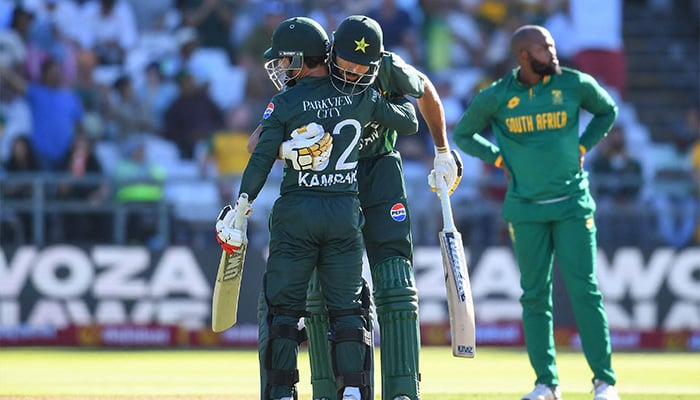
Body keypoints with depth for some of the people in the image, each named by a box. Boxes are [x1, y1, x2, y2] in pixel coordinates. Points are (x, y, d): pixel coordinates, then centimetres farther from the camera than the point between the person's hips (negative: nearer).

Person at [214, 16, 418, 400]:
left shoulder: (284, 104, -6)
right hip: (345, 213, 3)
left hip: (296, 214, -3)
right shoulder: (360, 97, 3)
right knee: (347, 307, 8)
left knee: (282, 306, 5)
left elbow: (260, 161, -9)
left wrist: (240, 210, -1)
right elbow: (409, 121, 14)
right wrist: (400, 94, 34)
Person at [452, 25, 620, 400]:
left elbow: (607, 112, 17)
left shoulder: (576, 84, -3)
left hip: (573, 204, -1)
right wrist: (499, 158, 1)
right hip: (526, 210, 1)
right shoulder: (495, 97, -4)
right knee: (535, 295, 3)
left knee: (584, 290, -6)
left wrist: (582, 147, 6)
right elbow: (463, 135, 12)